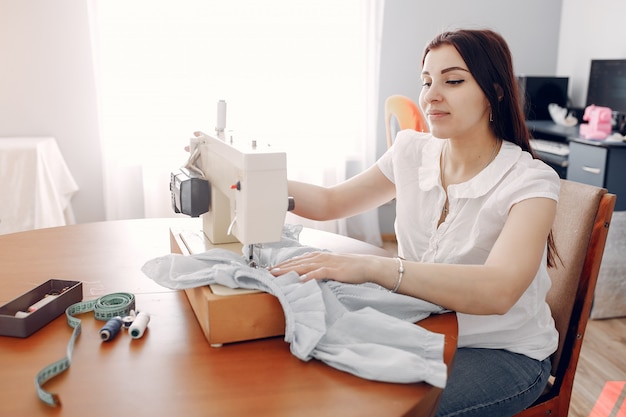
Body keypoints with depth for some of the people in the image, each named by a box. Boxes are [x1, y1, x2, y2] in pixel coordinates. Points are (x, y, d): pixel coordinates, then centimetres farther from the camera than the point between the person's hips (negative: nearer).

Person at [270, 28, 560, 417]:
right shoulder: (413, 151, -2)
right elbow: (330, 202, 7)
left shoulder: (531, 181, -18)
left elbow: (497, 291, -35)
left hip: (504, 353, -4)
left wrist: (370, 267, -46)